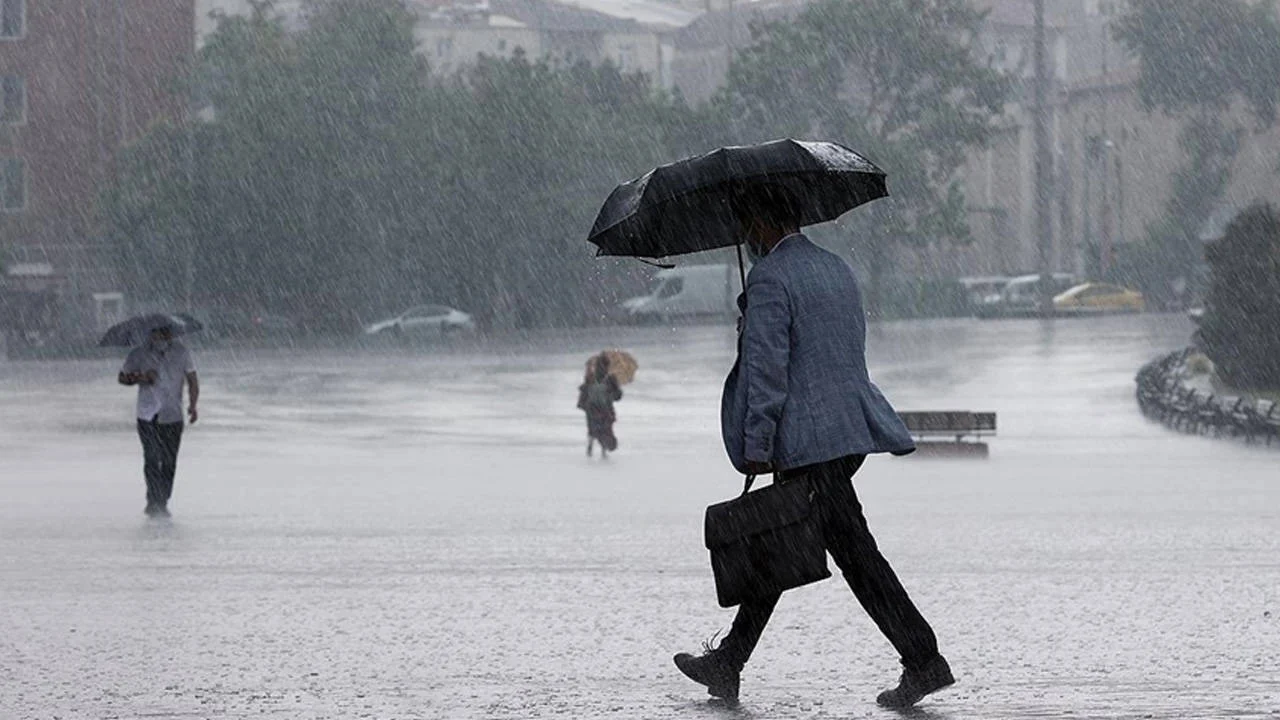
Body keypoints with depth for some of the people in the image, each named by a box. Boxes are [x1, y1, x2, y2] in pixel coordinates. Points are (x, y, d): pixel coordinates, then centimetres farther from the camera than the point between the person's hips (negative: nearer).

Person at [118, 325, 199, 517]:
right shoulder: (139, 355, -2)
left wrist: (193, 405, -12)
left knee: (169, 462, 5)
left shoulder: (181, 353, 2)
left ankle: (162, 503, 17)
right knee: (152, 459, -14)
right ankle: (154, 502, -12)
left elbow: (192, 381, 4)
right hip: (148, 416, -2)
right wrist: (140, 378, -11)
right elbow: (122, 378, 10)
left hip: (173, 417, 2)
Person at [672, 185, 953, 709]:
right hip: (852, 429, 10)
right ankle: (728, 664, 20)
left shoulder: (770, 278, -12)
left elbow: (766, 367, -17)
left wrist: (755, 445, -15)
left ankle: (923, 661, -9)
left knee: (855, 552, -7)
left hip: (809, 441, -9)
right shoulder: (837, 269, 16)